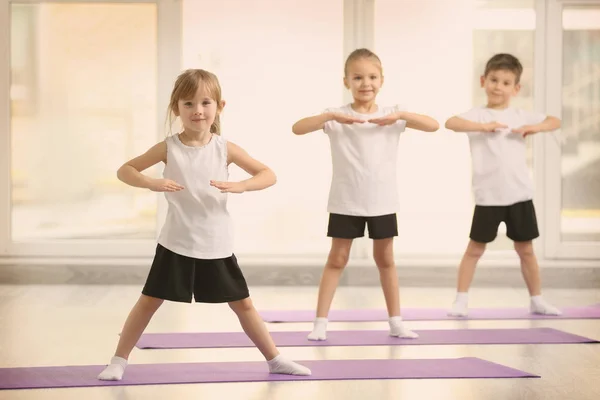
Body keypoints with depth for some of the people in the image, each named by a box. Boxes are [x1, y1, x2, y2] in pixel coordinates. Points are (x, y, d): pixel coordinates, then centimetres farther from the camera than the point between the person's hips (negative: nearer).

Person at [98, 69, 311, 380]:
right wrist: (151, 183, -22)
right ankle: (119, 361, 14)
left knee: (242, 304, 10)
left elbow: (269, 175, -4)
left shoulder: (225, 148, -5)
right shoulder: (168, 148, -6)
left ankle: (274, 359, 22)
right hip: (177, 243, -1)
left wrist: (240, 186, -23)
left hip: (216, 245, 1)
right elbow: (124, 170, -2)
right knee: (149, 301, 2)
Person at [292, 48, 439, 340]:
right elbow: (298, 128, -18)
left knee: (385, 260, 13)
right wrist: (332, 117, -30)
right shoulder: (337, 116, -6)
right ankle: (320, 323, 8)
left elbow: (433, 125, -10)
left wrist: (400, 115, -23)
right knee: (337, 260, 5)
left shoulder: (391, 115, -1)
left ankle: (395, 322, 22)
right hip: (346, 202, -2)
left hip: (383, 202, 2)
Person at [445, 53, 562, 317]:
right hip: (488, 196, -3)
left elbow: (555, 121, 11)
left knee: (526, 249, 12)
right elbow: (450, 123, -21)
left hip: (520, 194, 3)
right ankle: (461, 300, 10)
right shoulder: (478, 115, -3)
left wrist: (534, 128, -8)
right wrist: (484, 126, -29)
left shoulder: (520, 116, 8)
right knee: (475, 249, 4)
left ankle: (537, 300, 22)